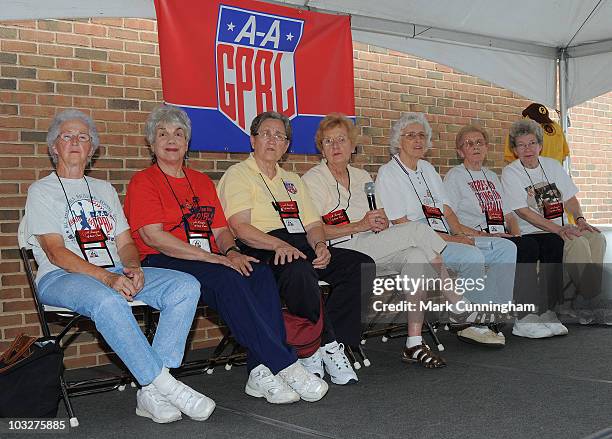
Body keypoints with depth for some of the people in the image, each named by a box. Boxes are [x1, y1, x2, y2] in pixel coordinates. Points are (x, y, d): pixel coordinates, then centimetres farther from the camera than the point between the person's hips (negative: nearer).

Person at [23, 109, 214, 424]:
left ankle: (151, 392, -27)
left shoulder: (104, 190, 26)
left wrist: (133, 268, -8)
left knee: (186, 286, -19)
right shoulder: (41, 191, 8)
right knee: (107, 301, -41)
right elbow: (56, 252, -6)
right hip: (61, 277, -5)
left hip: (115, 272, 6)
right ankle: (167, 386, -33)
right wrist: (106, 278, -21)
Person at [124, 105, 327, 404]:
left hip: (209, 263, 6)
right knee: (227, 279, -33)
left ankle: (262, 372, -32)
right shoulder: (143, 182, 3)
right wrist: (214, 258, -18)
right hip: (162, 265, -6)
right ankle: (285, 365, -32)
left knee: (261, 274, -24)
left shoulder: (202, 182, 23)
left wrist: (231, 251, -8)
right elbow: (153, 236, -11)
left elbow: (221, 230, 18)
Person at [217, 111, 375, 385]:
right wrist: (279, 245, -24)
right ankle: (328, 345, -23)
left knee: (361, 264, -17)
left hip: (302, 248, 7)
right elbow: (240, 228, -8)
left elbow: (313, 224, 21)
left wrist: (319, 244, -3)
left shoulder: (292, 180, 29)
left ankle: (315, 350, -19)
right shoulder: (238, 175, 7)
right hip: (262, 250, -7)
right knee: (299, 269, -39)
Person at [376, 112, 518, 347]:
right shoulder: (388, 174, -5)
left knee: (506, 247, -4)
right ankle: (479, 321, -18)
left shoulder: (427, 169, 21)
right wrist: (448, 239, -16)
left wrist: (460, 231, -3)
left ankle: (496, 315, -10)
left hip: (448, 238, 9)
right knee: (472, 255, -32)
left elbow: (446, 209, 19)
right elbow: (402, 225, -13)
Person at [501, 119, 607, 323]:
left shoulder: (552, 165, 14)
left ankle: (590, 299, -15)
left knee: (596, 238, -21)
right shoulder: (510, 173, -4)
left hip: (563, 229, 6)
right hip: (533, 235, -6)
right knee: (576, 243, -29)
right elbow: (524, 212, -13)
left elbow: (570, 198, 15)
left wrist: (580, 219, -7)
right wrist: (559, 230, -20)